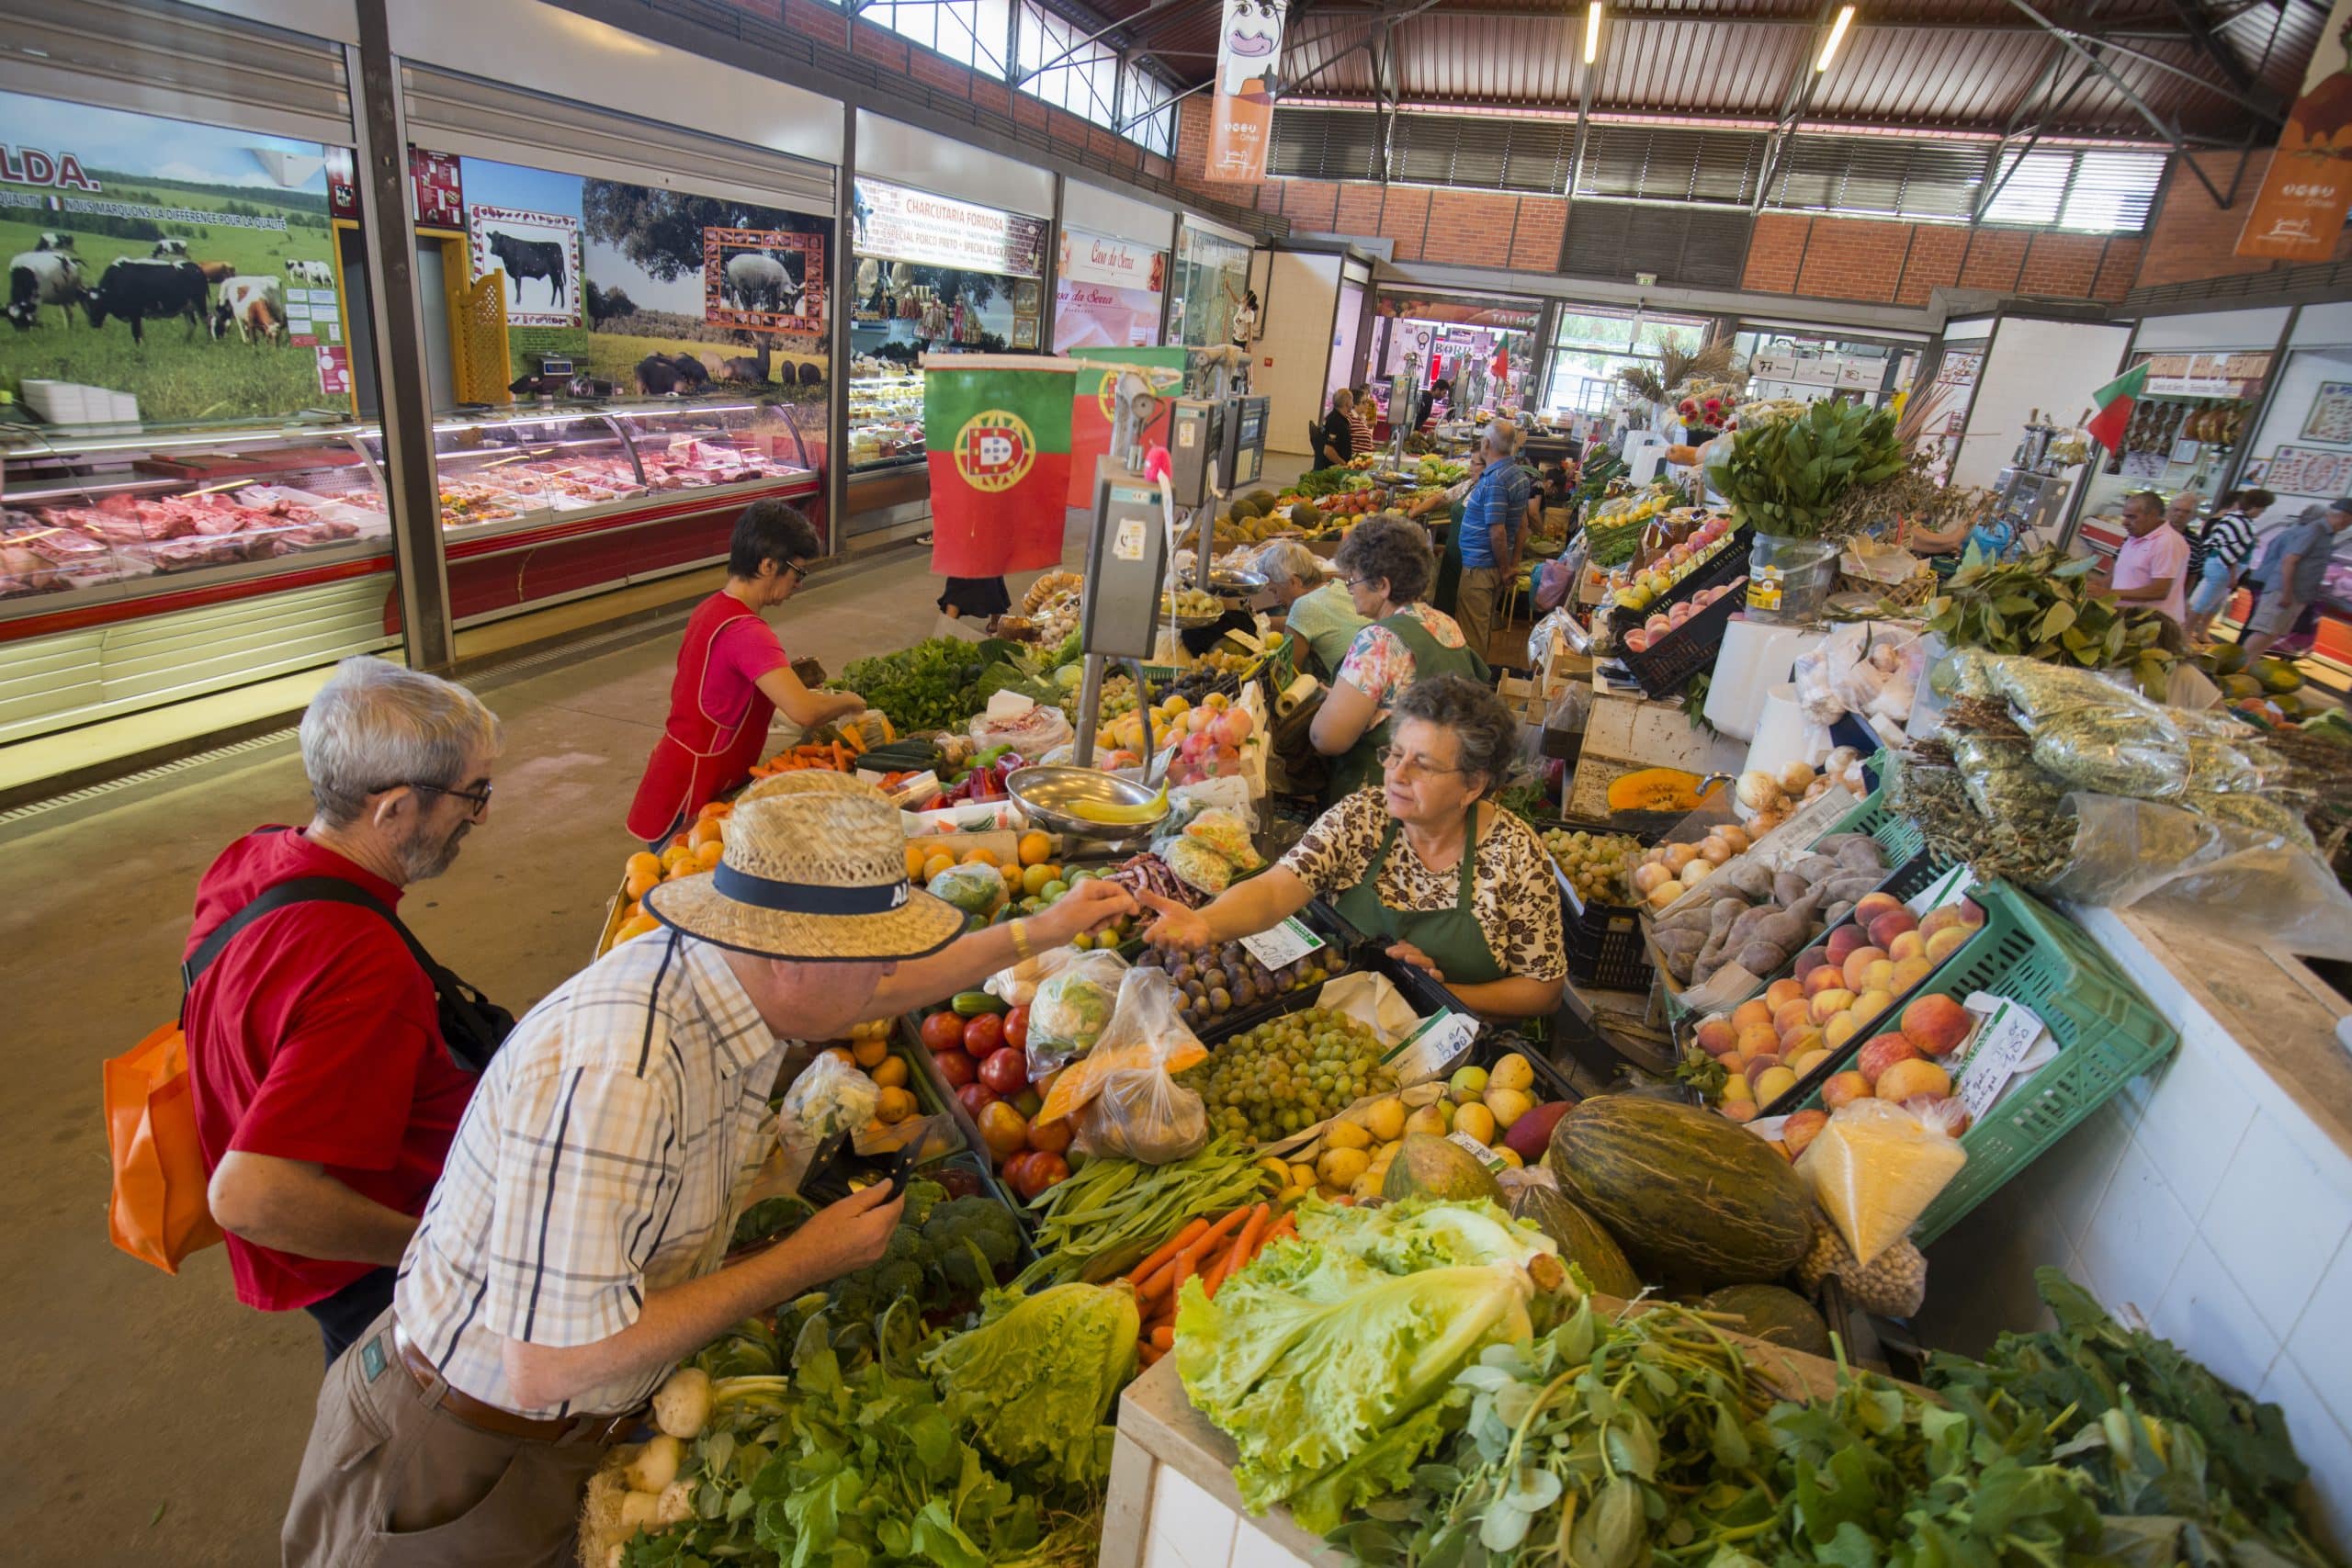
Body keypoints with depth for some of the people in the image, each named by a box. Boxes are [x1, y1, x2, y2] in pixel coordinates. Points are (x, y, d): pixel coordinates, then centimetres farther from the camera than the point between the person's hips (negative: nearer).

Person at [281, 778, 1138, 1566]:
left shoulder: (730, 976, -12)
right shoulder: (608, 1075, -38)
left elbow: (867, 990, 8)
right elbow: (546, 1366, -33)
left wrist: (1040, 932, 11)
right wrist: (799, 1264, -26)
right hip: (466, 1464, -7)